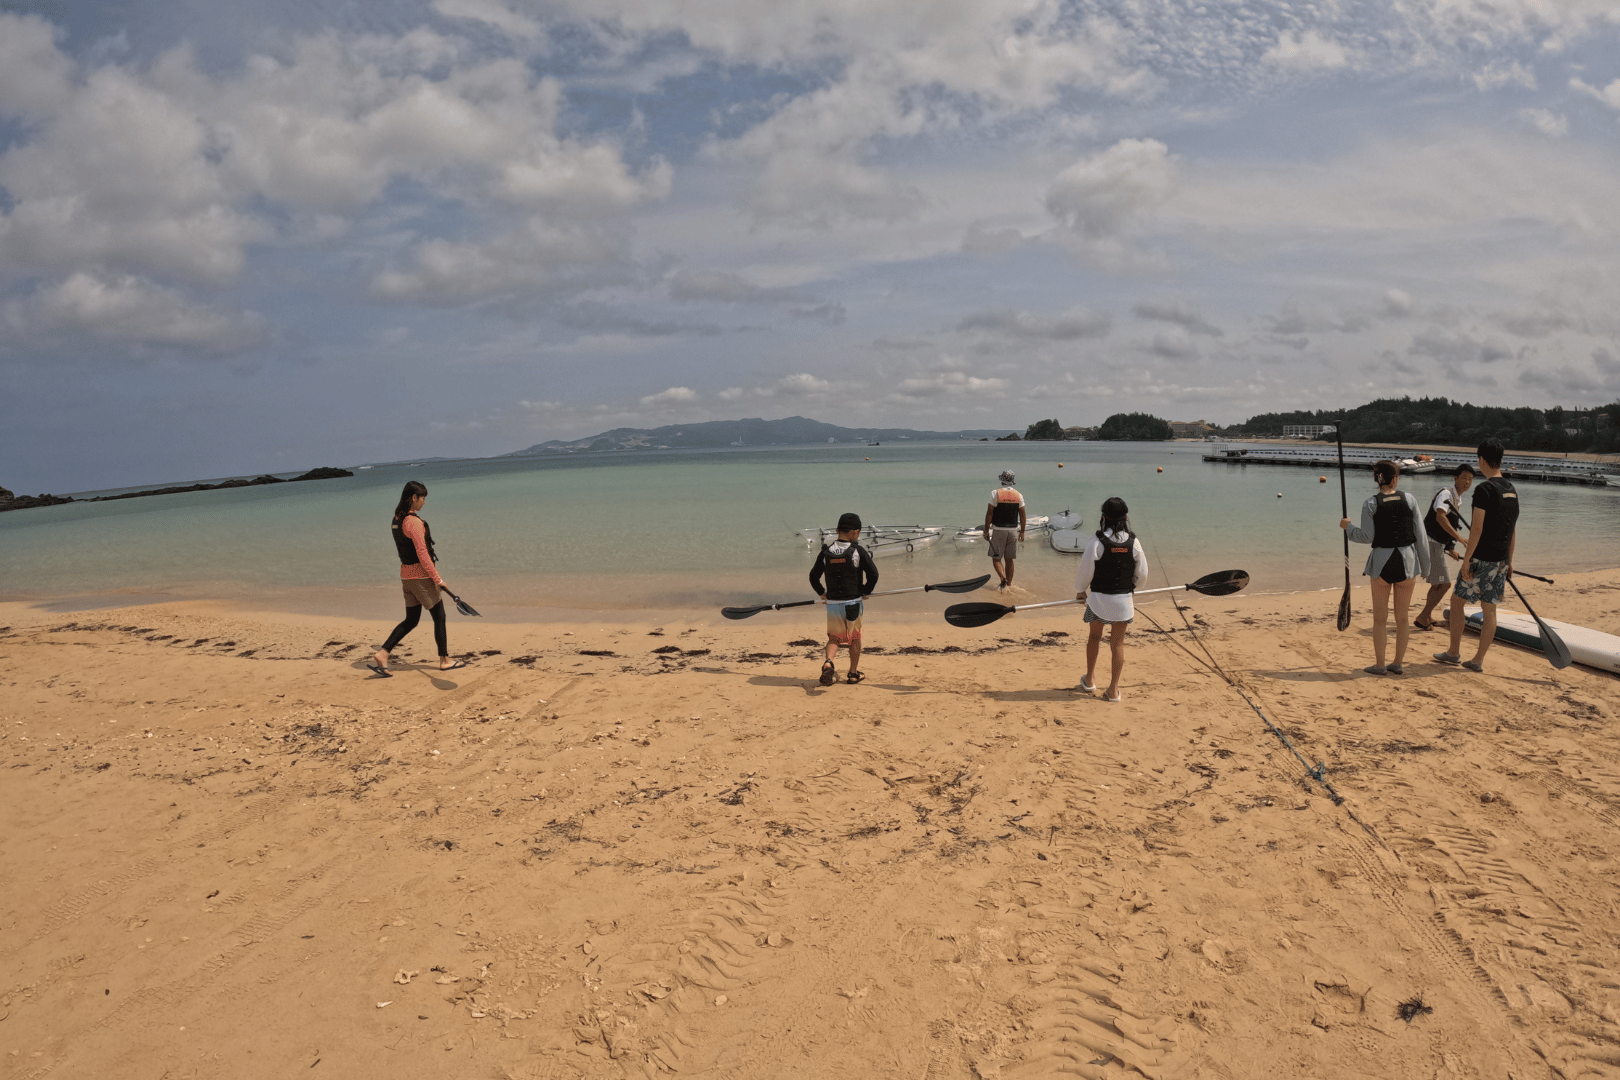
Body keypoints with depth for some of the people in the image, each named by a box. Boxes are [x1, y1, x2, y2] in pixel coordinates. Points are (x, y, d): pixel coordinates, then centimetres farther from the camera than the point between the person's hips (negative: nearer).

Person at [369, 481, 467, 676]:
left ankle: (382, 655, 5)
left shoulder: (397, 519, 9)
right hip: (420, 574, -9)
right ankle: (445, 661, 15)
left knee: (411, 620, 14)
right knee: (439, 617, 6)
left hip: (406, 573, 9)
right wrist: (437, 579, -16)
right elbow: (422, 554, -21)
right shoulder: (414, 521, -19)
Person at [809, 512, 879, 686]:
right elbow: (873, 573, -10)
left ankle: (828, 662, -13)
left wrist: (821, 593, 21)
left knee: (834, 638, 14)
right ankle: (854, 673, 23)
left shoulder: (826, 552, 1)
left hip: (832, 603, 2)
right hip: (853, 602, -2)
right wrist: (866, 592, 6)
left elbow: (813, 576, 5)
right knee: (855, 638, 16)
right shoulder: (858, 551, -9)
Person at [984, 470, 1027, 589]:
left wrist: (986, 530, -3)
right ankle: (1009, 584, 14)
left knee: (996, 558, 5)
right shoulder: (1018, 495, 2)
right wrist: (1022, 532, 12)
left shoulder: (995, 493, -9)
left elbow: (989, 513, -9)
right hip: (1013, 530, 3)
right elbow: (1023, 515, 5)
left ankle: (1003, 578, -16)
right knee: (1009, 559, 12)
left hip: (998, 530, -3)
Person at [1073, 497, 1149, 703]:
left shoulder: (1097, 543, -14)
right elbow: (1142, 574, 3)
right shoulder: (1133, 543, -6)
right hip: (1124, 600, 2)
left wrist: (1080, 591, 13)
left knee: (1094, 637, 21)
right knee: (1118, 643, 10)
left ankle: (1089, 680, 30)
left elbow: (1085, 573, -7)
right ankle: (1113, 690, 15)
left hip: (1099, 599, -1)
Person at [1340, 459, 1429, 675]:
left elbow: (1367, 537, -10)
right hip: (1407, 560, 2)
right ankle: (1398, 663, 17)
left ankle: (1379, 665, 10)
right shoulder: (1409, 499, -1)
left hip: (1382, 561, -2)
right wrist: (1424, 565, 9)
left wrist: (1348, 526, 8)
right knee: (1402, 617, 11)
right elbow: (1420, 534, 1)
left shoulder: (1371, 504, -6)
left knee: (1380, 618, 8)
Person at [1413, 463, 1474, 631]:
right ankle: (1422, 618, -6)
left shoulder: (1458, 499, 17)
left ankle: (1427, 617, 31)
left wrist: (1450, 549, 27)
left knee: (1438, 583, 20)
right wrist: (1458, 537, -41)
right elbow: (1440, 517, -33)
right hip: (1431, 543, -11)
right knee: (1443, 584, -12)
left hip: (1437, 545, 11)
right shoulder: (1446, 494, -15)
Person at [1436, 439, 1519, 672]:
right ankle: (1478, 660, 13)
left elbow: (1477, 528, -18)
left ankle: (1454, 652, 14)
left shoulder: (1484, 489, -15)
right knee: (1489, 608, 9)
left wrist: (1467, 560, -16)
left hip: (1481, 559, -7)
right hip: (1501, 561, 7)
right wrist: (1509, 561, 22)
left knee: (1457, 600, 7)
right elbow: (1513, 530, 16)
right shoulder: (1511, 490, 10)